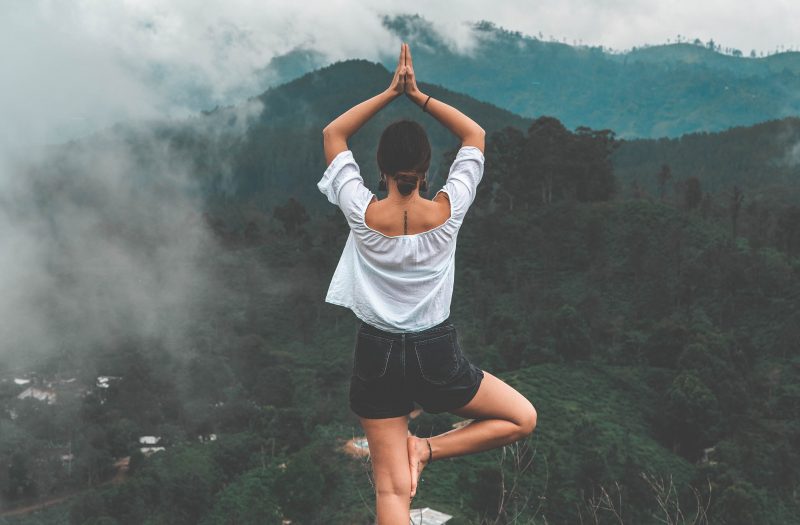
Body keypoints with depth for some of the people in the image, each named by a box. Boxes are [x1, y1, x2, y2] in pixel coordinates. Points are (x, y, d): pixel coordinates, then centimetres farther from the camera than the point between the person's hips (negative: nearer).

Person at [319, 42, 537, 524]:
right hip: (436, 355, -1)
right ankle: (429, 449, 2)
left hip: (377, 356, 2)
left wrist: (390, 93, -1)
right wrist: (418, 95, -1)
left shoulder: (362, 214, -13)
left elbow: (333, 135, 2)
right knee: (523, 419, 20)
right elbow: (475, 135, 3)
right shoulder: (447, 212, -12)